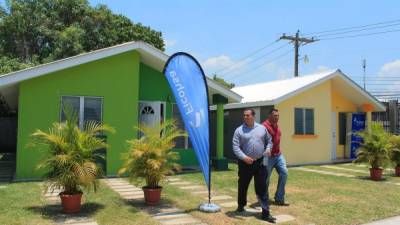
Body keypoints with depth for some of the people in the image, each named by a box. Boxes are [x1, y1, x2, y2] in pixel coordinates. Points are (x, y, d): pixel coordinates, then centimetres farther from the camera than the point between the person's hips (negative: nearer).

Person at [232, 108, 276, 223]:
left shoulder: (262, 128, 7)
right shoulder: (239, 130, -2)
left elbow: (269, 141, 16)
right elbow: (235, 147, -9)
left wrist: (268, 150, -4)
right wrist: (244, 157, -22)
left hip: (260, 162, 1)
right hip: (245, 163, -1)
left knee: (262, 188, 0)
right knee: (243, 186, 14)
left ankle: (265, 213, 4)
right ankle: (241, 206, 37)